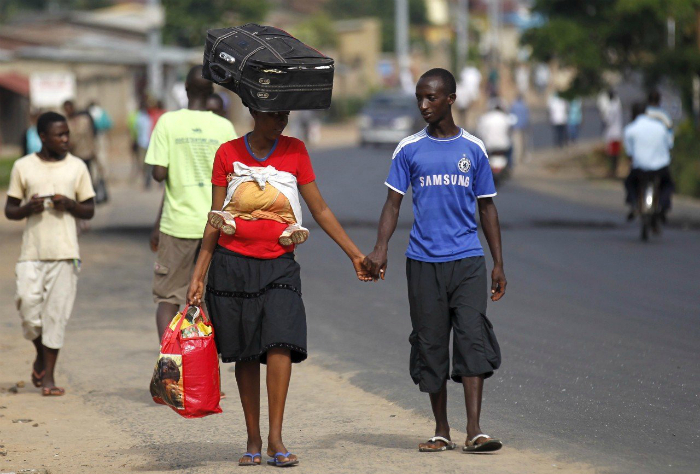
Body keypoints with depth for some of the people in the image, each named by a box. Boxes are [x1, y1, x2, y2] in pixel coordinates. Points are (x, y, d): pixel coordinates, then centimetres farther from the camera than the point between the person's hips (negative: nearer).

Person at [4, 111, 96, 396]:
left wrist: (69, 204, -10)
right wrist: (28, 208, -12)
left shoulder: (77, 167, 6)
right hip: (31, 251, 0)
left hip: (64, 252, 0)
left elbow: (89, 211, 10)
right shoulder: (23, 167, 5)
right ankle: (41, 353, 18)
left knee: (57, 312, -3)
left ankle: (48, 374, 5)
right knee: (27, 302, -11)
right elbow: (10, 210, 9)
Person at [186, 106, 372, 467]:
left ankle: (276, 439, -14)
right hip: (233, 264, 0)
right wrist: (199, 274, 5)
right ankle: (253, 441, 12)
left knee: (280, 345, -17)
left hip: (278, 265, 0)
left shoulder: (294, 151, 6)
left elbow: (320, 210, 9)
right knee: (245, 355, 4)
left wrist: (355, 255, 7)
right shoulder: (228, 153, 4)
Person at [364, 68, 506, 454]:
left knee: (473, 335, -13)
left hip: (467, 259, -1)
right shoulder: (409, 149, 6)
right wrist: (380, 249, -11)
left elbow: (487, 207, 12)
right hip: (423, 261, 1)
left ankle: (474, 429, -16)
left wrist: (498, 263, 8)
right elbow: (394, 203, 4)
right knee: (430, 343, 4)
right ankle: (441, 431, 13)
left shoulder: (473, 149, 8)